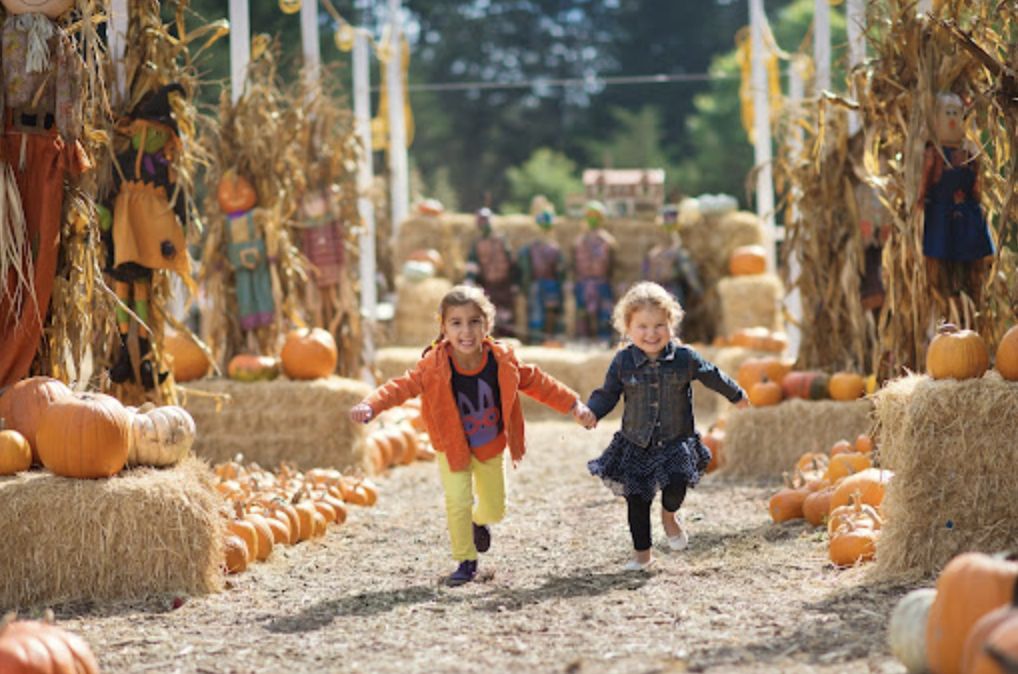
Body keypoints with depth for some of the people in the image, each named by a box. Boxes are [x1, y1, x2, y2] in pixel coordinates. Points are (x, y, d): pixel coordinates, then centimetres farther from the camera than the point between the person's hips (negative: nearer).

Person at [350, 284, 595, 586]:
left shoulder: (502, 360, -17)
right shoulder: (434, 366, -24)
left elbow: (536, 382, -3)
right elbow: (403, 387, -32)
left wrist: (574, 405, -2)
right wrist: (370, 406, -50)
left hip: (491, 447, 2)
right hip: (452, 448, -2)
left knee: (495, 508, 11)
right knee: (458, 502, -14)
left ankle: (479, 520, 49)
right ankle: (466, 562, 5)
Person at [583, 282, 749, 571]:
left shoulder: (684, 357, -7)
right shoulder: (623, 361, -7)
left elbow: (712, 376, 10)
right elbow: (607, 394, -1)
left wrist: (737, 395, 24)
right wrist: (589, 412, -20)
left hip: (676, 441, -1)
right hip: (636, 445, 1)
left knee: (676, 484, -22)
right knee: (637, 500, 4)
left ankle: (670, 515, 14)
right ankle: (642, 552, 22)